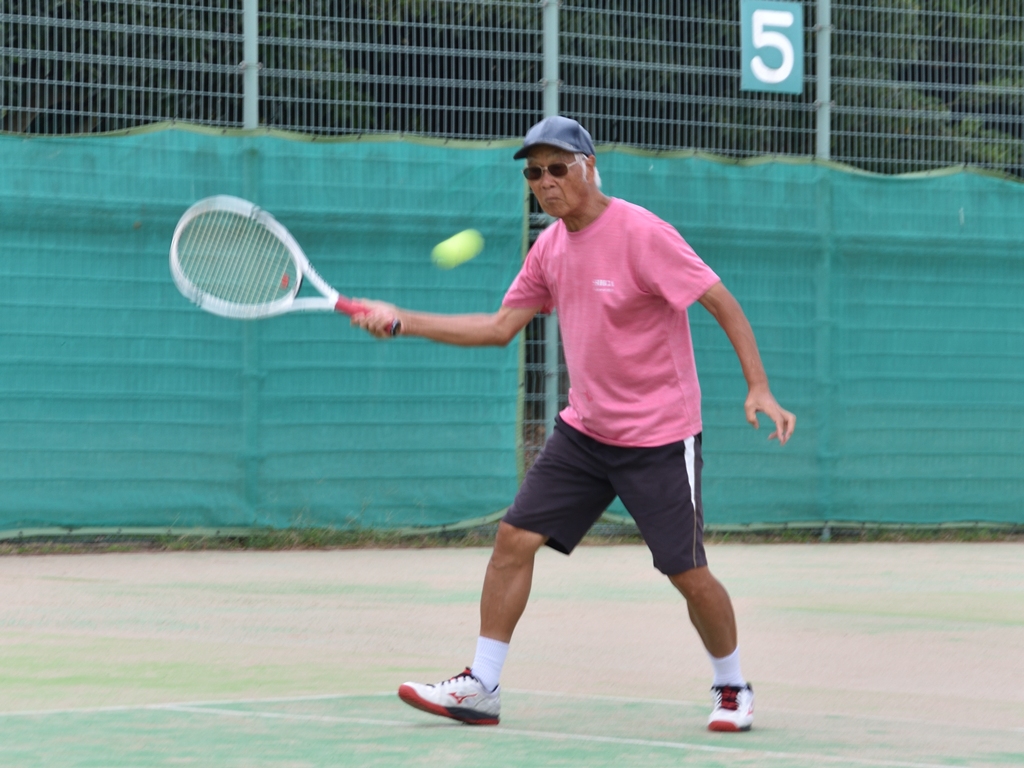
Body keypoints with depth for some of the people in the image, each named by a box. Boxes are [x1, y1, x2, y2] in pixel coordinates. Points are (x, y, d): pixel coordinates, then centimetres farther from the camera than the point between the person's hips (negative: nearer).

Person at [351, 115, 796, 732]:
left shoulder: (641, 234, -17)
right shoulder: (550, 248, 5)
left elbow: (722, 303, -16)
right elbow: (501, 327, 10)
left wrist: (759, 389, -24)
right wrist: (403, 322, 4)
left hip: (658, 437, -6)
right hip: (585, 429, 6)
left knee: (688, 574, -4)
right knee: (516, 538, -4)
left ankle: (733, 689, 20)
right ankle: (481, 687, 2)